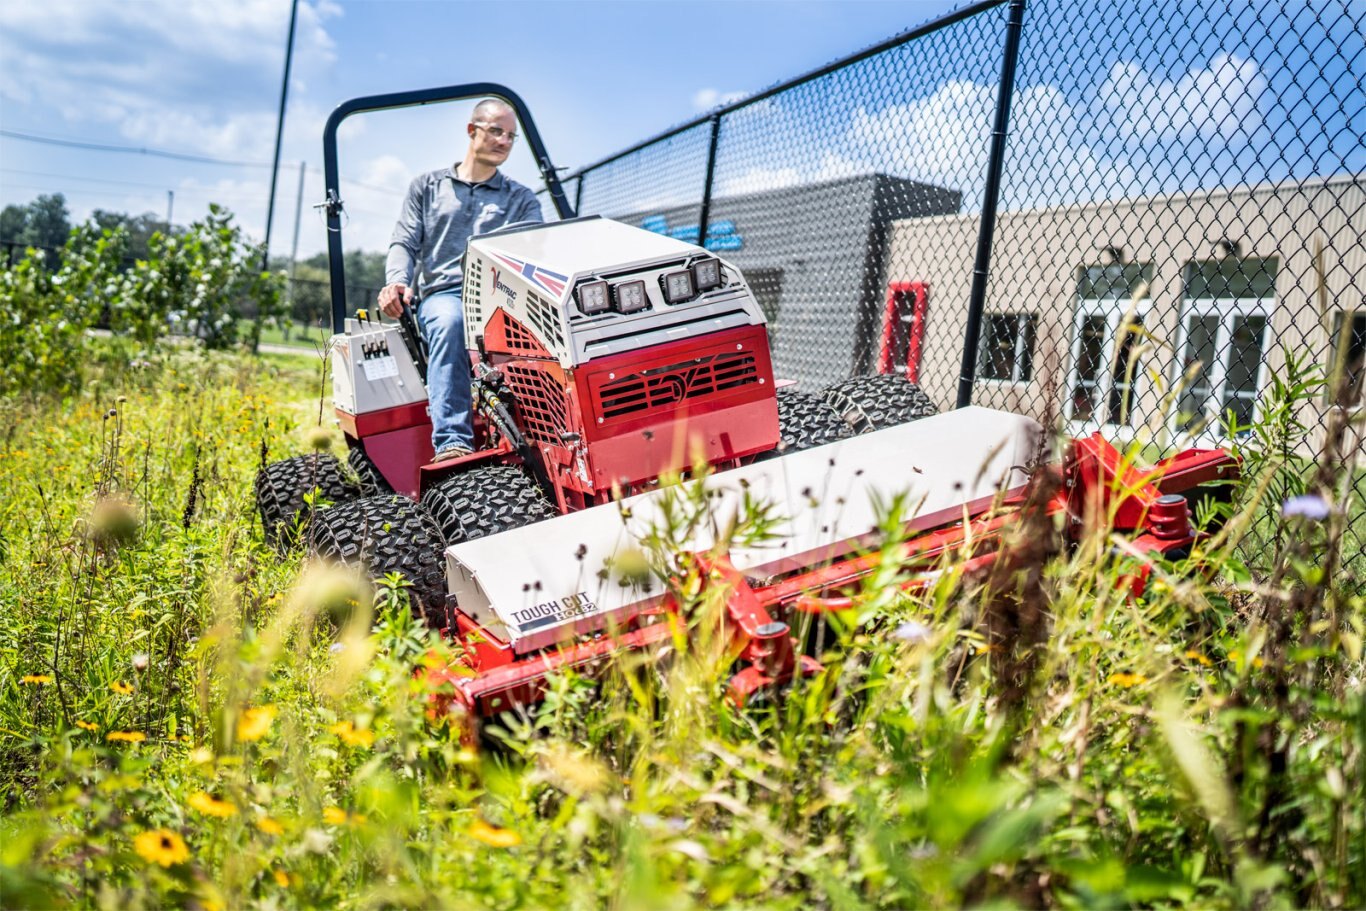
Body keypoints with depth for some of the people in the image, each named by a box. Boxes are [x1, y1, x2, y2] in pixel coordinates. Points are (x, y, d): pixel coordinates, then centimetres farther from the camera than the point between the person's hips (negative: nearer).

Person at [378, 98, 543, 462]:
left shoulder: (521, 199, 22)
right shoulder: (427, 186, 22)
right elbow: (404, 243, 12)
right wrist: (398, 281, -12)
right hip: (441, 293, 0)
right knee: (449, 322, -39)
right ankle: (452, 442, -46)